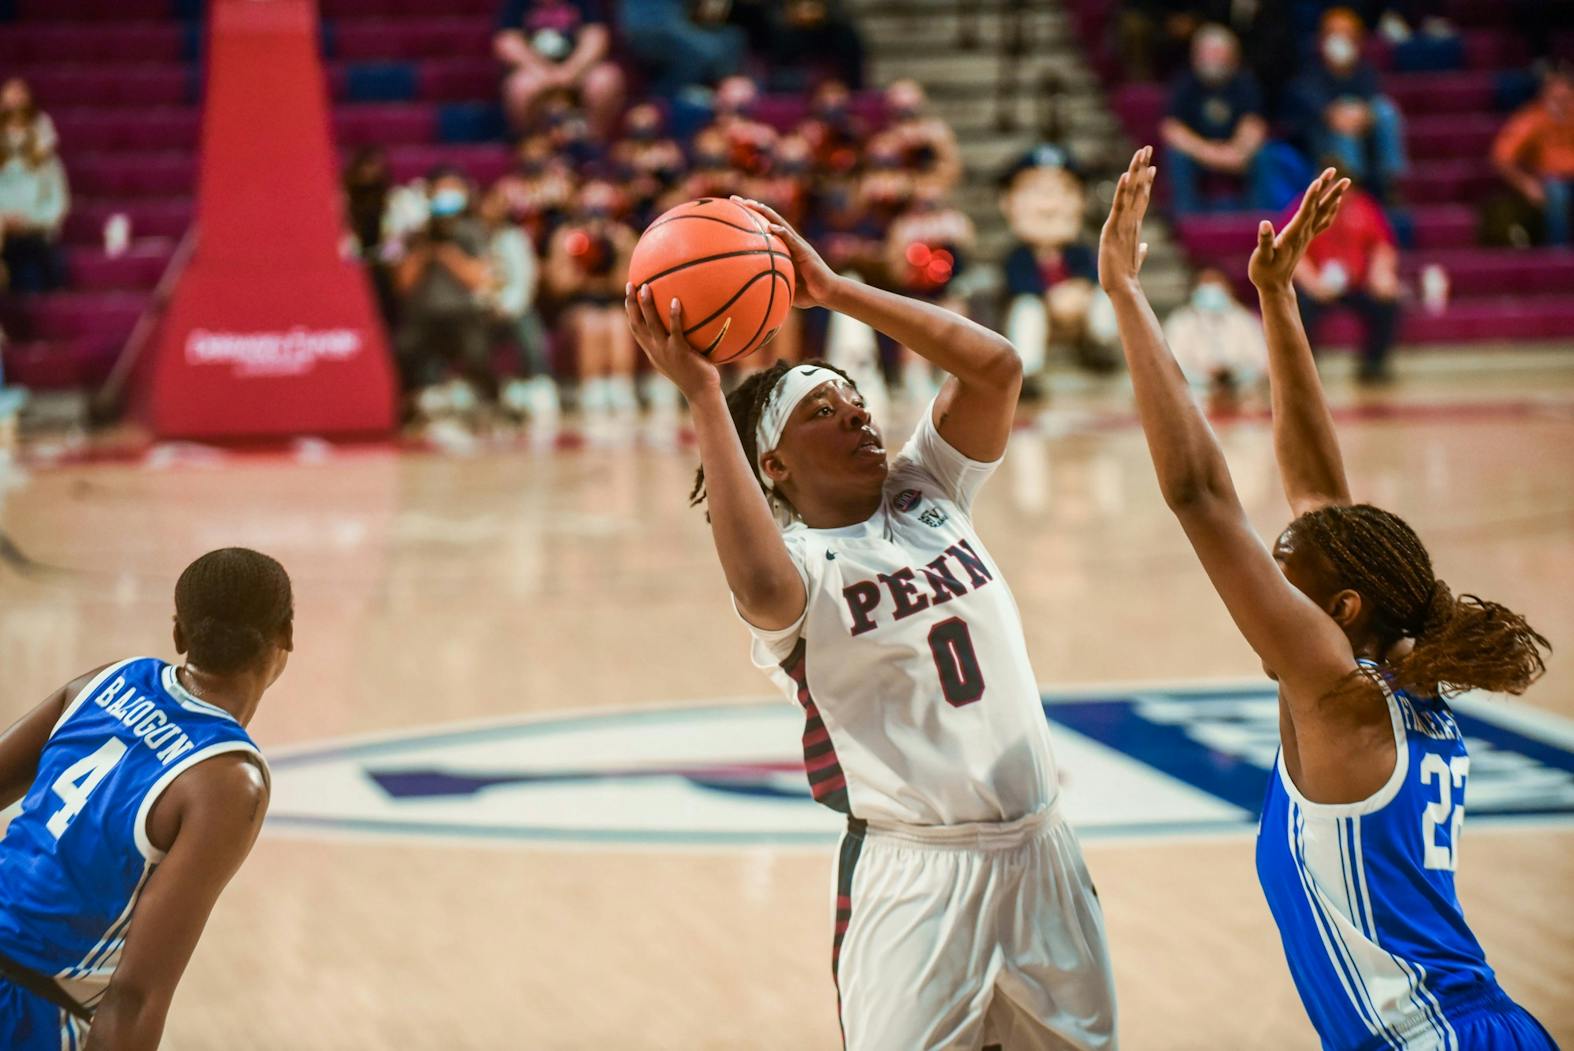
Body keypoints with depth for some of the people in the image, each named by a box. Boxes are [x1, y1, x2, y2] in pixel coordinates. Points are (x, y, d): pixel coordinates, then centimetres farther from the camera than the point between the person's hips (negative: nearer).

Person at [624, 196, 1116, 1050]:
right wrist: (702, 394, -32)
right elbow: (759, 585, -36)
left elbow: (998, 368, -5)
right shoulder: (799, 564, -10)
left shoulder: (928, 496, 7)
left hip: (1041, 853, 6)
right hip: (916, 875, -6)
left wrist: (836, 291, -9)